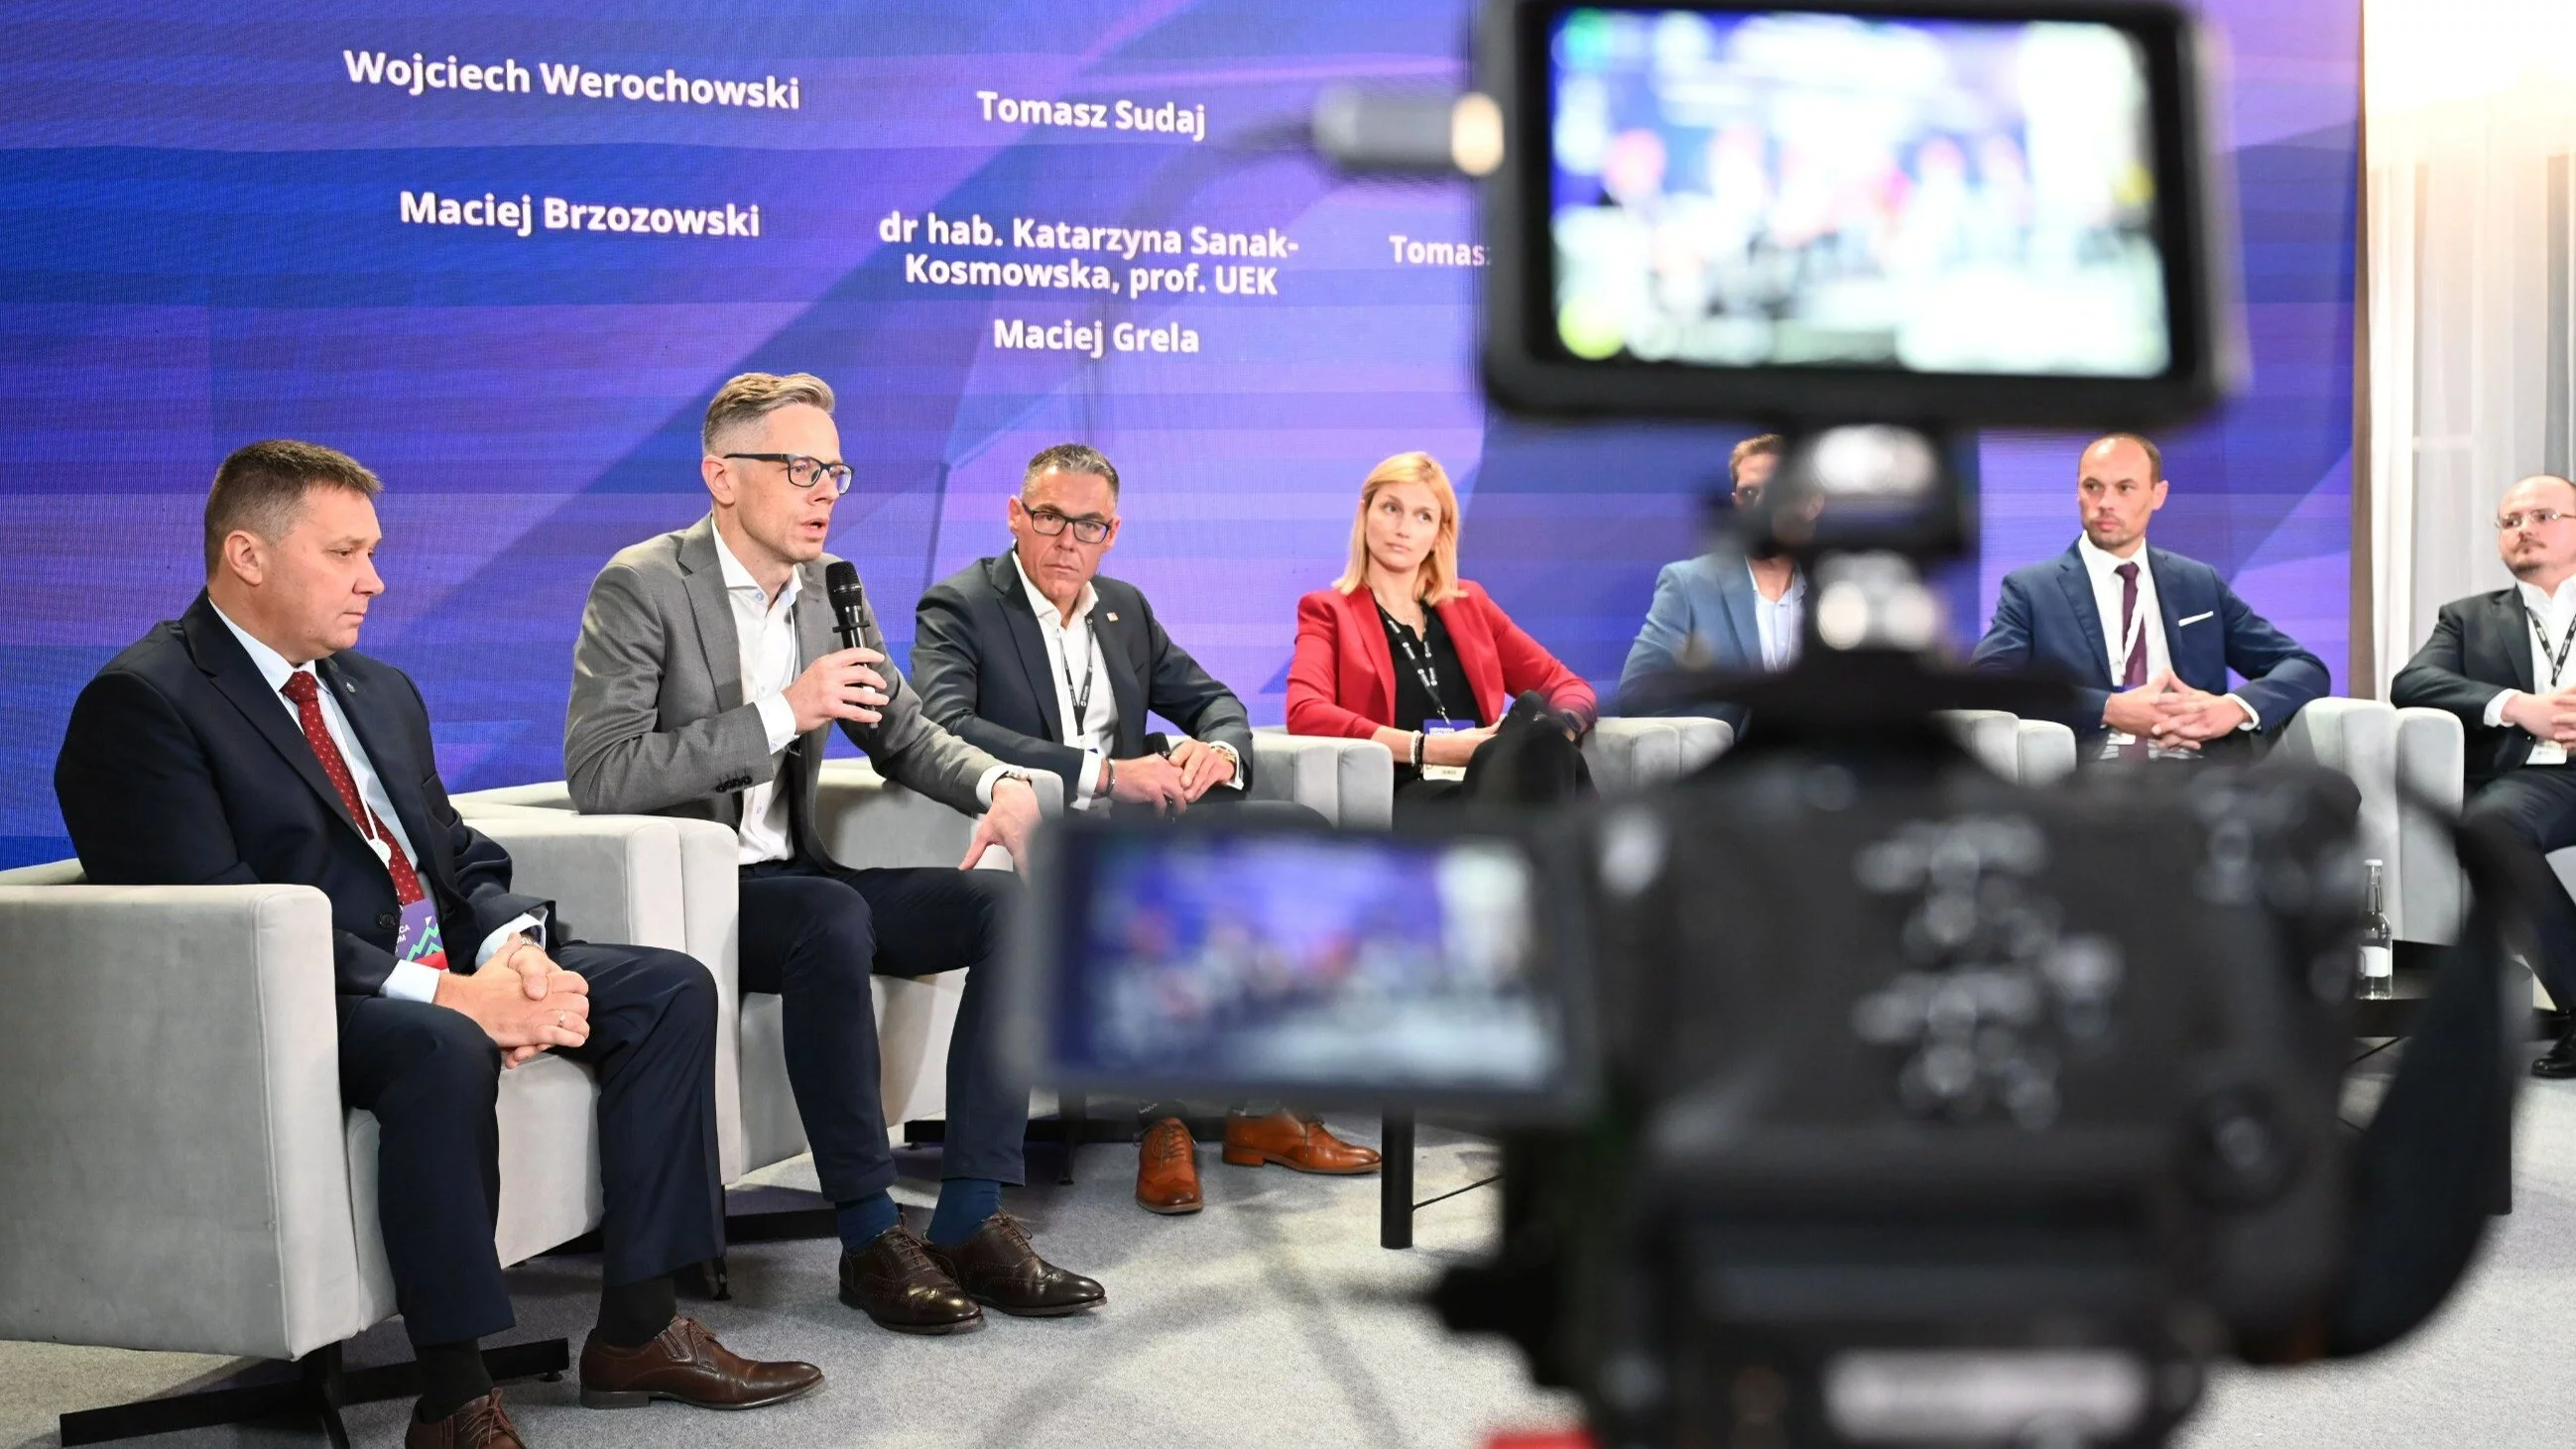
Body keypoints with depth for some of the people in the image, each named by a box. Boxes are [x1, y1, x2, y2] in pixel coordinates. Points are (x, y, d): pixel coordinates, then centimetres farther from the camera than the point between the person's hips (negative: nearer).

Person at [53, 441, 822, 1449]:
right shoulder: (141, 705, -10)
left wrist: (514, 951, -8)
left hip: (443, 973, 9)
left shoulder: (380, 689, 18)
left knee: (670, 989, -5)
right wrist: (443, 995, -25)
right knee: (443, 1050, -37)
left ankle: (636, 1329, -4)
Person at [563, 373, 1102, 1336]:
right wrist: (781, 714, -25)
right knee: (833, 918, -36)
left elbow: (904, 734, 17)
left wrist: (1002, 784, -5)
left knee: (1012, 904, -12)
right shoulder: (641, 589, -11)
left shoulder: (830, 588, 10)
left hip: (791, 879, 7)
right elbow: (596, 776, -22)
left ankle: (972, 1220, -16)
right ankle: (871, 1236, -26)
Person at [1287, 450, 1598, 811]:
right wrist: (1431, 748, -15)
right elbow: (1305, 713, -6)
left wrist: (1551, 733, -4)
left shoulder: (1469, 604, 27)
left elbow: (1569, 687, 22)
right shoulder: (1328, 610, 14)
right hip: (1408, 797, -4)